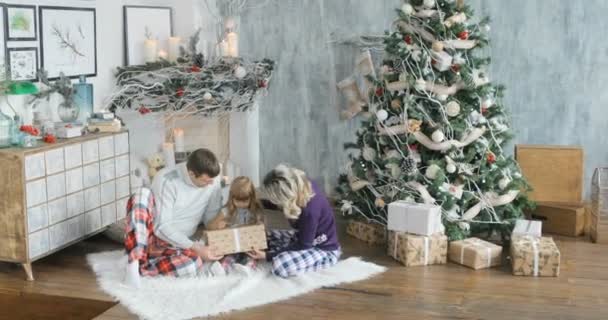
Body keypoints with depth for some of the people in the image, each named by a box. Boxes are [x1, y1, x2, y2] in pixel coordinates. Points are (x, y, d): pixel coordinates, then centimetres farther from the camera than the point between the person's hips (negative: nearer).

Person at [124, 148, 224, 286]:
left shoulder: (213, 180, -7)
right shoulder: (166, 180, -20)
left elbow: (212, 216, 5)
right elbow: (162, 227, -22)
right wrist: (195, 248, -28)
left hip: (176, 245, 3)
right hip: (152, 234, -3)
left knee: (195, 263, -34)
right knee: (143, 194, -33)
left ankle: (137, 267, -26)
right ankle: (135, 260, -40)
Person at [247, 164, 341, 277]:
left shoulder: (311, 209, -36)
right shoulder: (302, 185, -14)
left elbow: (303, 246, -23)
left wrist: (268, 255, -21)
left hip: (325, 250, -8)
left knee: (281, 265, -31)